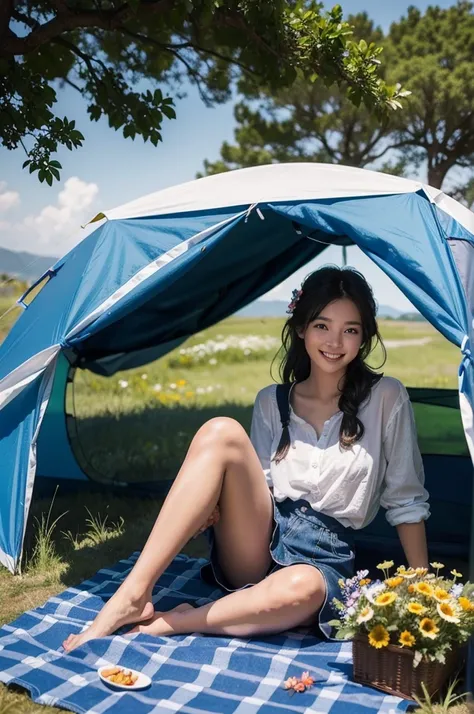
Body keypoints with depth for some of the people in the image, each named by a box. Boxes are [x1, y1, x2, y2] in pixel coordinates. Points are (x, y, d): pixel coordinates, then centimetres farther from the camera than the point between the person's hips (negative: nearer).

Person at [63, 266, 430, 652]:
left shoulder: (386, 399, 0)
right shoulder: (271, 402, 8)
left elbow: (406, 500, 4)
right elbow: (254, 483, 10)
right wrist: (212, 506, -11)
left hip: (324, 558, -2)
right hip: (255, 552, 3)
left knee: (301, 589, -42)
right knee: (221, 432, -26)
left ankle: (169, 623, -20)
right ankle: (133, 595, -28)